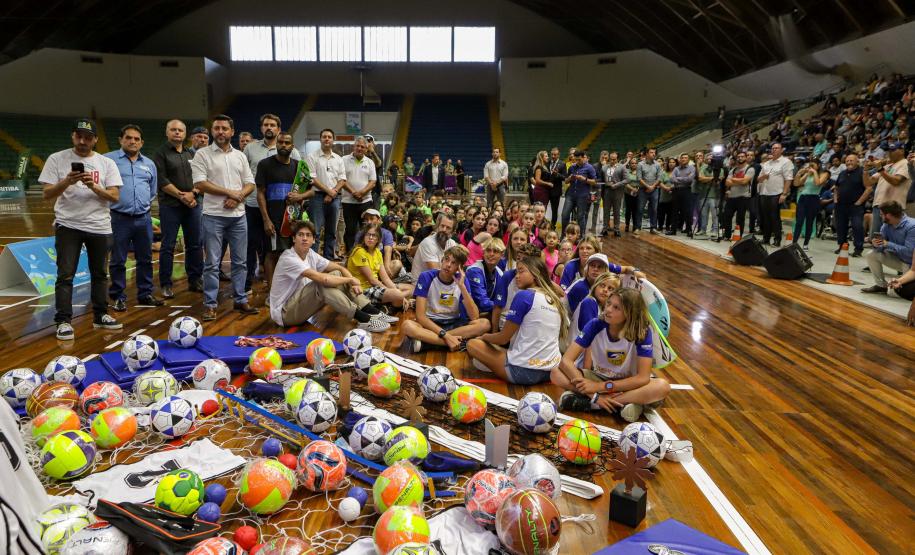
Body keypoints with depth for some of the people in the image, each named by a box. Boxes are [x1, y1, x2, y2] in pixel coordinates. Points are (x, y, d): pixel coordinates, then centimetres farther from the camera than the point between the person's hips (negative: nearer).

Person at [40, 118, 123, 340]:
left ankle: (100, 316, 22)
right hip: (68, 225, -2)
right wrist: (67, 182, -21)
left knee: (100, 273, 11)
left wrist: (94, 186, -19)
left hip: (99, 227, 2)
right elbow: (47, 194, -4)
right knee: (65, 275, -4)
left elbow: (115, 196, -2)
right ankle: (63, 321, 0)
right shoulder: (57, 159, 0)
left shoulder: (107, 163, 4)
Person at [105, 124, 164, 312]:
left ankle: (145, 294, 22)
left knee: (145, 259, 11)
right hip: (119, 218, -4)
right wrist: (110, 200, -1)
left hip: (144, 219, 4)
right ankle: (118, 297, 14)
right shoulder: (109, 160, -1)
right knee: (118, 261, 3)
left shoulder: (149, 164, 14)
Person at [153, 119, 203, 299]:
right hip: (170, 205, -4)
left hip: (193, 204, 5)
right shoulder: (160, 153, 1)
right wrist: (181, 195, -13)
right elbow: (161, 180, -9)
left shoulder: (192, 154, 16)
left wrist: (193, 193, -7)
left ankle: (195, 280, 17)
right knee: (168, 246, -2)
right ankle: (165, 284, 5)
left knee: (195, 244, 7)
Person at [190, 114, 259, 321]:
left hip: (238, 215, 4)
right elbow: (200, 183, -10)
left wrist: (237, 198, -10)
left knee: (240, 261, 9)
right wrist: (231, 193, -13)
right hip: (214, 216, -4)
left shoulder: (240, 156, 12)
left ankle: (240, 300, 18)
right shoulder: (202, 154, -1)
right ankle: (210, 304, 6)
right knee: (212, 263, -1)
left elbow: (250, 184, 9)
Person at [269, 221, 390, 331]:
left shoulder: (311, 254, 2)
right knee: (322, 284, -30)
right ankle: (363, 320, -28)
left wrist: (353, 283, -16)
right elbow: (322, 278, -33)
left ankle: (372, 312, -12)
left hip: (301, 305, 8)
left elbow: (340, 268, 4)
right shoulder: (288, 258, -23)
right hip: (285, 313, -8)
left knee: (336, 274, -4)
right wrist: (350, 279, -20)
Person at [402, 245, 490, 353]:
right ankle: (460, 342, -33)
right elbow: (420, 316, -20)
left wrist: (462, 286, -24)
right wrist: (445, 335, -30)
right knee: (407, 326, -34)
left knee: (484, 323, -25)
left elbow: (475, 317, -16)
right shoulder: (426, 277, -14)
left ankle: (426, 340, -28)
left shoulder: (461, 280, -6)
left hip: (454, 324, 3)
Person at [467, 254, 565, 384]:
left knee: (472, 344, 7)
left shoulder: (524, 295, -12)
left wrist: (484, 336, 16)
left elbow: (503, 338, -7)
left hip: (524, 370, -8)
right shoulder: (554, 299, 9)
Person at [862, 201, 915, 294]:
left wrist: (887, 244, -26)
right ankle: (881, 285, 4)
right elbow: (881, 248, -3)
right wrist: (876, 244, -27)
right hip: (898, 259, 7)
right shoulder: (886, 225, -5)